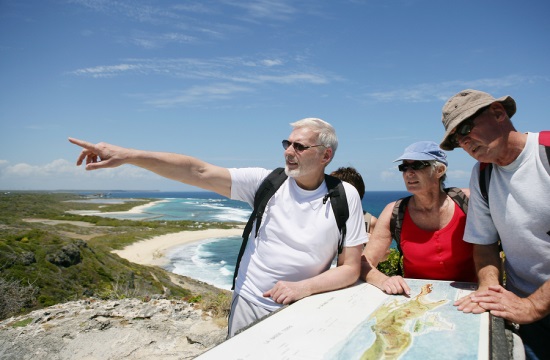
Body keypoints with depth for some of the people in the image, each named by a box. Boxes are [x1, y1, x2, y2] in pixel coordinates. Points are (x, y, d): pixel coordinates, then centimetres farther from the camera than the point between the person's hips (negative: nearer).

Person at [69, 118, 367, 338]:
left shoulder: (345, 197, -11)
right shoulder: (267, 182, -10)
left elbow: (351, 269, -8)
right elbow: (199, 172, -18)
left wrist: (303, 287, -24)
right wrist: (127, 155, -26)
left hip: (300, 311, -1)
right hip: (249, 303, 1)